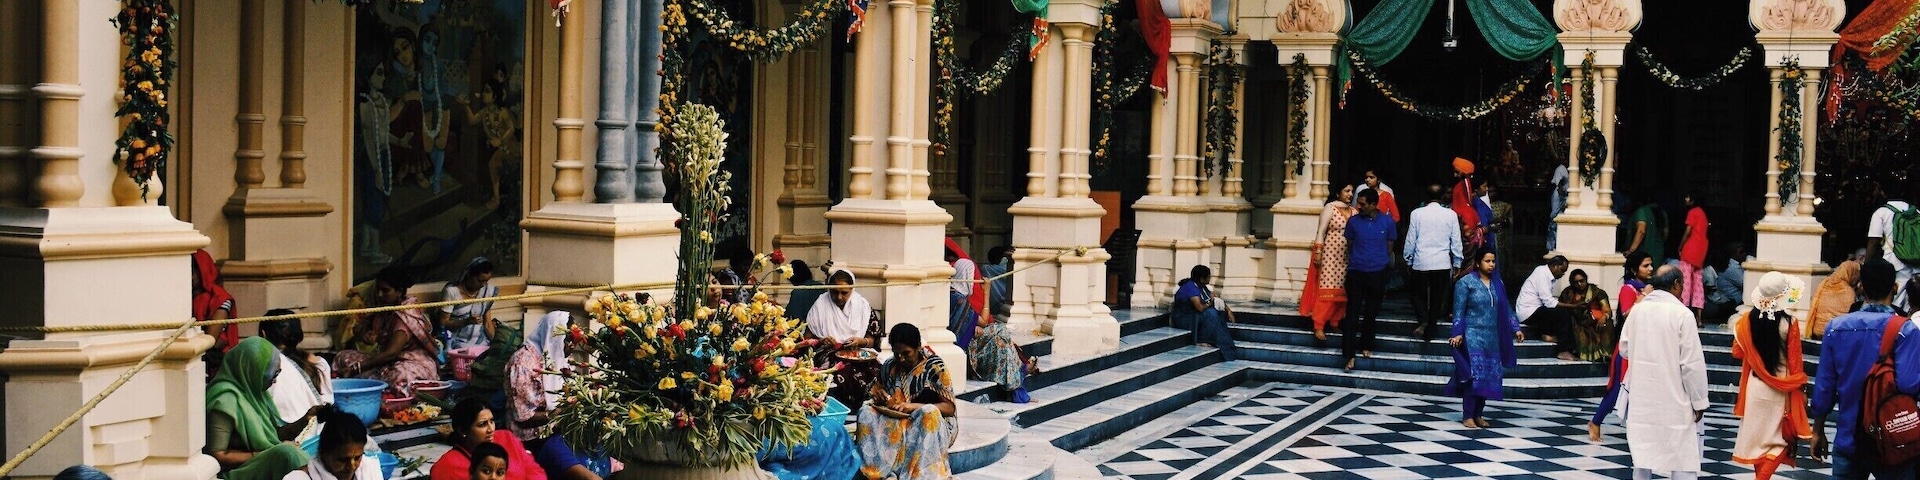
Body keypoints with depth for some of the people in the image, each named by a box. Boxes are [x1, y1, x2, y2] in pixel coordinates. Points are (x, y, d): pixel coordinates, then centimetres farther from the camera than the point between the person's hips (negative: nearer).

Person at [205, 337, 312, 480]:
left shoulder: (252, 391, 10)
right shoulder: (227, 399, -17)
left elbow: (276, 434, 14)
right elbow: (217, 456, -19)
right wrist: (260, 455, -17)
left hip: (259, 463, 9)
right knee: (287, 453, -31)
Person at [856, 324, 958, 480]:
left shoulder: (934, 367, -8)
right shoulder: (889, 367, 6)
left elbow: (949, 408, -11)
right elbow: (877, 390, 20)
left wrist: (913, 406, -23)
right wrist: (878, 395, -6)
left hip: (928, 424, -4)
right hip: (893, 421, 4)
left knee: (929, 412, -36)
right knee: (866, 412, -20)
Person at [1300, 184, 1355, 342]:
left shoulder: (1354, 212, 9)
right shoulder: (1330, 208, -4)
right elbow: (1321, 231, -6)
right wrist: (1318, 252, -11)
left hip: (1347, 257, 5)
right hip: (1330, 254, -5)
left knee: (1342, 290, 6)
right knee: (1327, 289, -8)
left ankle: (1335, 322, 17)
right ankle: (1319, 326, -6)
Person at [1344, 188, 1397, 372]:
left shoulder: (1387, 222, -1)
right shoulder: (1353, 221, 0)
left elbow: (1389, 248, 10)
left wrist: (1381, 262, 12)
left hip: (1378, 273, 1)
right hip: (1356, 272, -1)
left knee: (1371, 313, 11)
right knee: (1352, 313, -6)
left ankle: (1366, 345, 28)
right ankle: (1349, 354, -7)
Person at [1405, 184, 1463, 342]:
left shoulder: (1417, 213, -4)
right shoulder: (1451, 215, -2)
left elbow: (1411, 239, 1)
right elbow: (1456, 241, 3)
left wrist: (1408, 259, 14)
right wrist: (1457, 262, 13)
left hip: (1421, 262, -1)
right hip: (1442, 263, 1)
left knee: (1418, 293, 13)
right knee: (1437, 297, 10)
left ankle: (1423, 320, -12)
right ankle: (1429, 331, 13)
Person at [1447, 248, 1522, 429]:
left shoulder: (1497, 283, 11)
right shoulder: (1466, 282, -4)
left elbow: (1505, 309, 16)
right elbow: (1459, 311, -6)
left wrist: (1515, 328, 8)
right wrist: (1458, 334, -14)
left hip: (1492, 338, 6)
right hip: (1473, 337, -6)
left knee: (1489, 376, 5)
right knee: (1474, 375, -12)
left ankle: (1478, 414, 14)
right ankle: (1467, 416, -5)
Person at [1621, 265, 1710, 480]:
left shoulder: (1637, 310, 1)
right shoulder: (1682, 314, -14)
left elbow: (1624, 348, 11)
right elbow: (1692, 362, -14)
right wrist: (1699, 401, -7)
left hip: (1642, 393, 5)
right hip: (1673, 397, -5)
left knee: (1642, 446, 13)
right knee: (1683, 453, 0)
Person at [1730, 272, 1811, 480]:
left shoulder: (1748, 319, -7)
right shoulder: (1789, 323, -15)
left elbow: (1737, 353, 3)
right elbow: (1794, 363, -10)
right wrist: (1799, 389, 2)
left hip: (1755, 387, 3)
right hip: (1780, 391, -3)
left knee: (1757, 435, 16)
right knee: (1781, 439, 7)